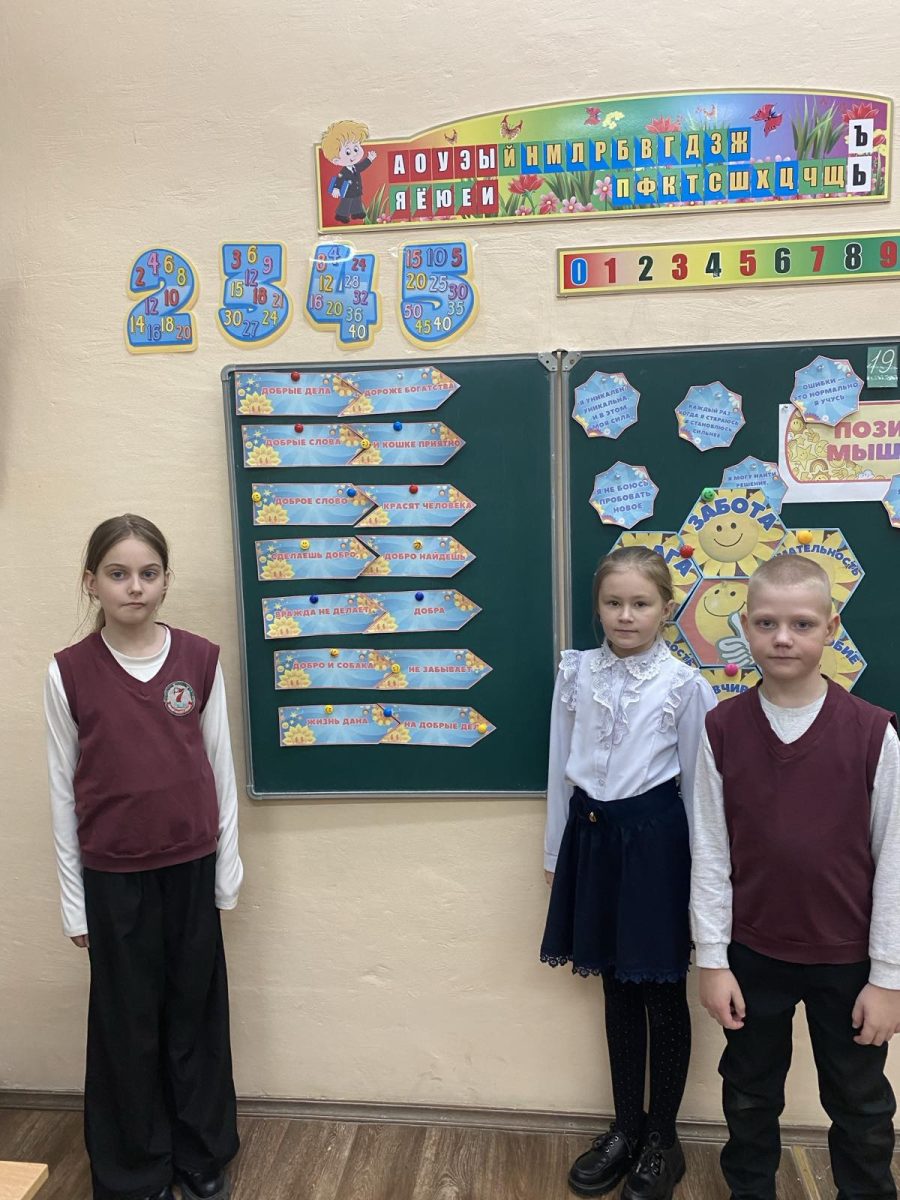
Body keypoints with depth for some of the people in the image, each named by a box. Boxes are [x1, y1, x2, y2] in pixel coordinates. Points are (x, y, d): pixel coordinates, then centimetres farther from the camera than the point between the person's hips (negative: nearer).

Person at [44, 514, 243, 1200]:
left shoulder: (200, 660, -4)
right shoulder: (69, 672, -6)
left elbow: (220, 768, 1)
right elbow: (64, 790, -1)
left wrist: (228, 871, 3)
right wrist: (74, 900, 2)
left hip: (190, 869, 1)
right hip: (115, 877, -1)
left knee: (197, 1016, 13)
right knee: (127, 1025, 12)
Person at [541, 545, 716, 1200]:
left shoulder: (684, 683, -8)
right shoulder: (576, 671, 2)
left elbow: (696, 781, -4)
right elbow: (562, 765, 7)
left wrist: (701, 874, -1)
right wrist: (556, 849, 11)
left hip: (654, 839, -3)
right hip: (592, 834, 4)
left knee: (662, 992, 11)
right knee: (617, 987, 17)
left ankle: (663, 1138, 32)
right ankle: (627, 1126, 36)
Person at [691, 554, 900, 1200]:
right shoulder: (722, 729, -9)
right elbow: (711, 853, -4)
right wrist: (712, 959, -3)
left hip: (847, 958, -1)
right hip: (754, 953, 1)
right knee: (750, 1097, 21)